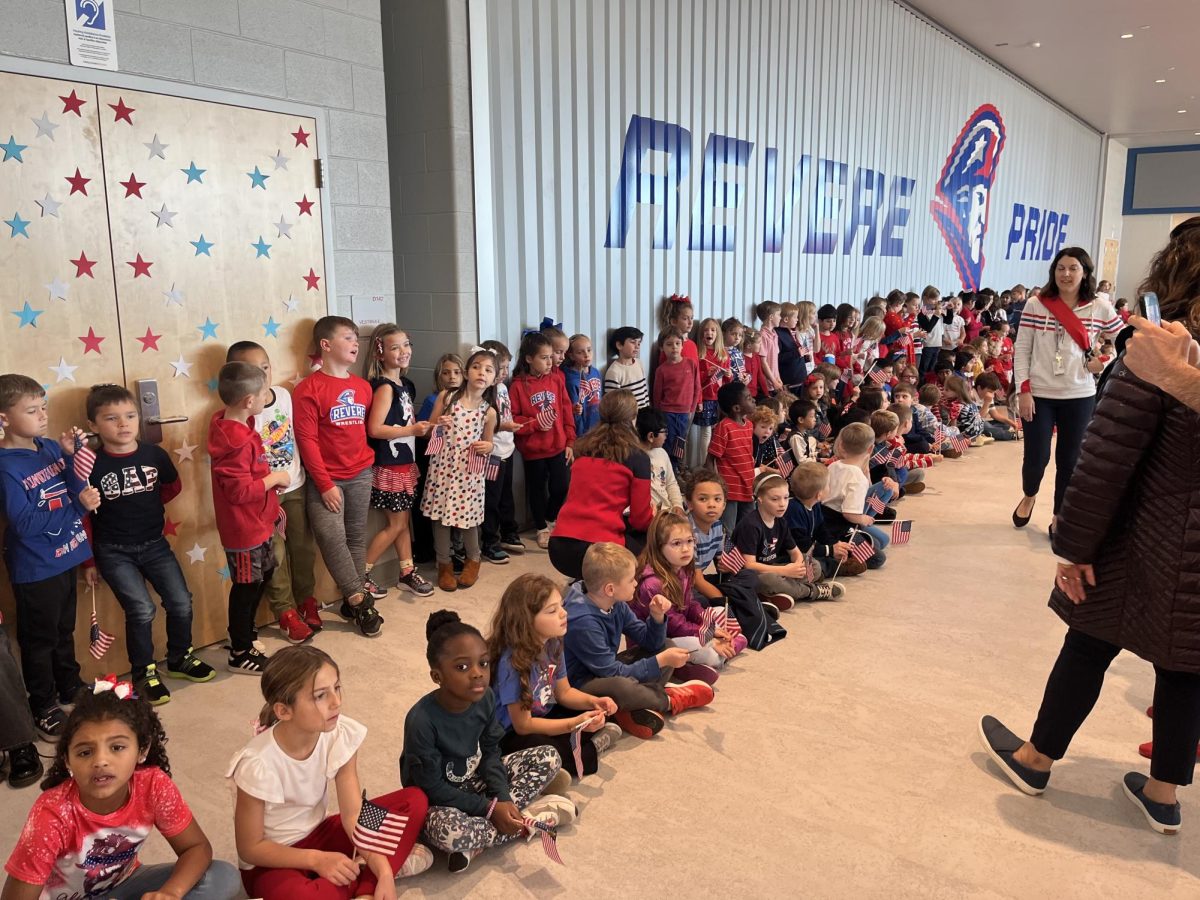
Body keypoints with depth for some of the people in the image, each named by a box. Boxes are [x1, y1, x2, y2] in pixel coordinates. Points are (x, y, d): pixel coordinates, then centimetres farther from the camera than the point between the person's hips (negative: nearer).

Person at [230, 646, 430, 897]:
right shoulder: (258, 764, -29)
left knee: (414, 800, -9)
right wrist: (317, 859, -26)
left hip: (318, 835, 5)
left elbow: (353, 814, -14)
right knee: (300, 894, -40)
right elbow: (250, 848, -16)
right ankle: (363, 870, -10)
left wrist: (384, 873, -25)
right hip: (271, 862, -5)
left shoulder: (341, 734, -17)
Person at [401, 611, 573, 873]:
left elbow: (490, 752, -1)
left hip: (476, 780, 7)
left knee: (549, 757, -4)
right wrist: (489, 809, -23)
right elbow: (431, 787, -24)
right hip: (437, 798, -6)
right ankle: (528, 820, -16)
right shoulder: (422, 720, -31)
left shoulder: (485, 698, -14)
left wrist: (502, 799, -17)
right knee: (445, 830, -41)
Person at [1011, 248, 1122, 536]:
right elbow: (1021, 351, -3)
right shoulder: (1035, 305, -4)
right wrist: (1023, 390, -9)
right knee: (1036, 457, 1)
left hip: (1079, 397, 1)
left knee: (1069, 460, 7)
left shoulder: (1100, 308, -1)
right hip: (1039, 395, -1)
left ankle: (1059, 516, 24)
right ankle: (1028, 496, 33)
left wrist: (1107, 362, -3)